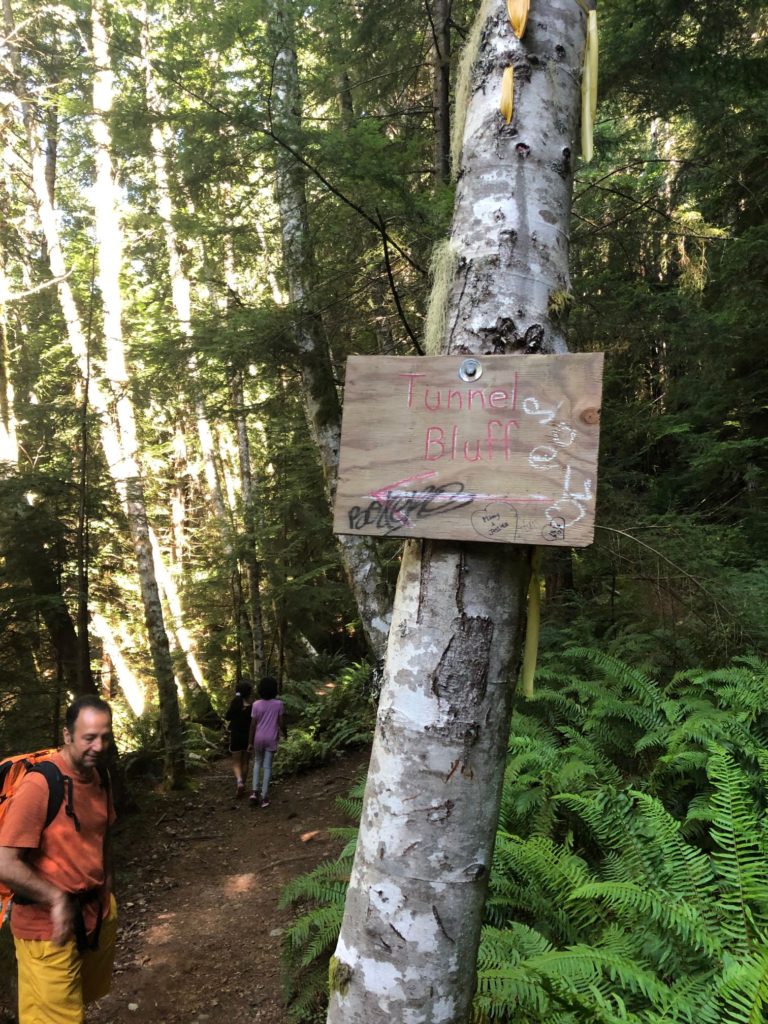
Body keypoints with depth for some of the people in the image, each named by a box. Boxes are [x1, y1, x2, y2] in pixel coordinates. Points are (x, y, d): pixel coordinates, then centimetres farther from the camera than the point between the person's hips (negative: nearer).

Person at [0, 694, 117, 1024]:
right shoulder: (40, 784, -24)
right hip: (49, 925, -7)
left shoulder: (99, 775, 1)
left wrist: (105, 886, 13)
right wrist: (56, 899, -19)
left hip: (98, 912, 7)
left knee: (87, 997, 22)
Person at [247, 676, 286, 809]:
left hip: (259, 738, 1)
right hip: (271, 739, -1)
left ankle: (254, 791, 7)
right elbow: (281, 724, -6)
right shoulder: (279, 704, -10)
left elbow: (253, 725, -6)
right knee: (267, 766, 6)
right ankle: (264, 797, 6)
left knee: (257, 762, 20)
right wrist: (285, 734, 14)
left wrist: (250, 742, 1)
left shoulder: (256, 704, -9)